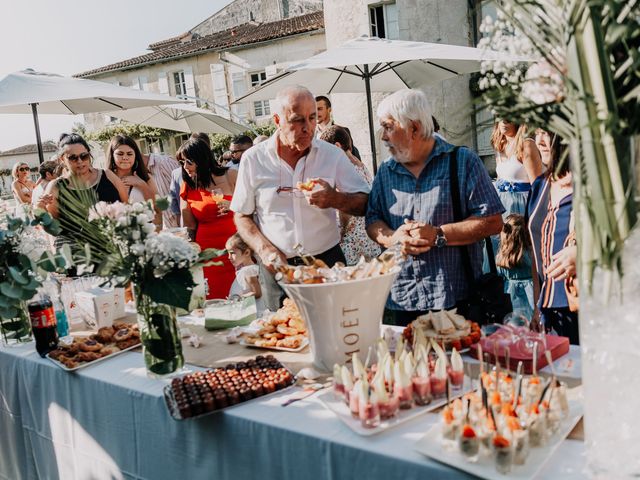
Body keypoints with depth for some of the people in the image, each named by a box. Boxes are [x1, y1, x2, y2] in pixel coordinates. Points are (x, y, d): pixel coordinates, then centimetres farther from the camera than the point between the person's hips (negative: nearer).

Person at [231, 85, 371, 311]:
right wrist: (265, 250, -10)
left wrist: (335, 199, -20)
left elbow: (365, 204, 0)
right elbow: (242, 216, 5)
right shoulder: (253, 159, -1)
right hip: (276, 267, 0)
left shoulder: (332, 154, 0)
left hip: (327, 261, 1)